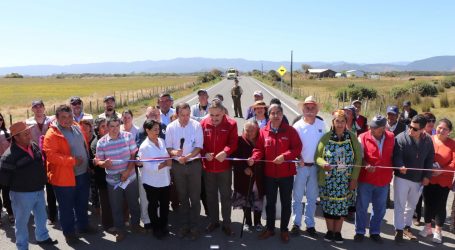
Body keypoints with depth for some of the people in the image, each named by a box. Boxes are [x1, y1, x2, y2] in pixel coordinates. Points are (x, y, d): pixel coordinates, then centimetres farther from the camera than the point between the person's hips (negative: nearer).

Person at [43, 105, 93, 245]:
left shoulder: (77, 128, 7)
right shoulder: (52, 134, -16)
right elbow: (51, 155, -24)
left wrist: (87, 163, 14)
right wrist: (72, 160, -25)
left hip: (83, 174, 7)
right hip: (64, 177, -7)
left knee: (82, 203, 20)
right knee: (66, 207, 8)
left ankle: (83, 225, 38)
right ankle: (69, 232, 24)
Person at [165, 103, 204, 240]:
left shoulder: (196, 125, -10)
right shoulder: (170, 127, -4)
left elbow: (199, 147, -9)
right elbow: (168, 147, 1)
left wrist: (187, 157, -23)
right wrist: (174, 152, -21)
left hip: (194, 164, -2)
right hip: (177, 165, 2)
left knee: (194, 197, 7)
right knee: (182, 197, 15)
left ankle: (193, 226, 20)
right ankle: (184, 224, 30)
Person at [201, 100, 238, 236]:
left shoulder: (231, 124, -9)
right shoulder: (203, 124, -3)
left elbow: (233, 143, -14)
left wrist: (225, 152, -32)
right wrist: (205, 153, -18)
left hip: (224, 166, -2)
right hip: (208, 166, 2)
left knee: (225, 196, 9)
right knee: (211, 195, 15)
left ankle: (226, 224, 23)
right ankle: (213, 221, 33)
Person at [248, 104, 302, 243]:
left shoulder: (290, 131, -5)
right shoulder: (263, 132, 0)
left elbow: (297, 148, -9)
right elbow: (259, 149, 0)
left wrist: (284, 156, -23)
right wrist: (254, 158, -20)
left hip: (286, 174, -1)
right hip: (269, 174, 2)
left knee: (286, 203, 11)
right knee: (270, 202, 14)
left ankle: (284, 230, 26)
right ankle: (270, 228, 30)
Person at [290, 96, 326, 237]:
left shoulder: (322, 125, 1)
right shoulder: (297, 126, -5)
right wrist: (298, 159, -16)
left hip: (315, 166, 2)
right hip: (301, 166, -2)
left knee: (312, 197, 11)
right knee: (297, 196, 5)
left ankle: (310, 224, 22)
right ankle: (296, 224, 16)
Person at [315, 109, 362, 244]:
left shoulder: (352, 137, -2)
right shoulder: (326, 137, -4)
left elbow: (358, 158, 0)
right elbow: (317, 156, 0)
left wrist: (354, 178, -4)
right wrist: (323, 163, -23)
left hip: (345, 181, 1)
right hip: (328, 180, 0)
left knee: (342, 205, 9)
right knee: (328, 205, 7)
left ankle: (338, 232, 26)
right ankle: (330, 231, 27)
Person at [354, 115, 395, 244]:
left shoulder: (391, 137, 0)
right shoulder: (363, 137, -8)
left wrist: (391, 171, 8)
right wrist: (366, 165, -24)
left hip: (384, 180, 3)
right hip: (366, 179, -2)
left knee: (380, 209, 14)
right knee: (361, 207, 8)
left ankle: (375, 232, 31)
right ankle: (360, 232, 23)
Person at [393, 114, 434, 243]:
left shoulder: (428, 140, 0)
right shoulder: (401, 138, -13)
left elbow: (430, 159, 7)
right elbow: (397, 156, -20)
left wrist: (427, 176, 1)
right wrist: (400, 166, -39)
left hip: (418, 179, 5)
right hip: (402, 177, -4)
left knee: (412, 205, 19)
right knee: (400, 205, 1)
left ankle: (406, 227, 36)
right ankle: (399, 230, 12)